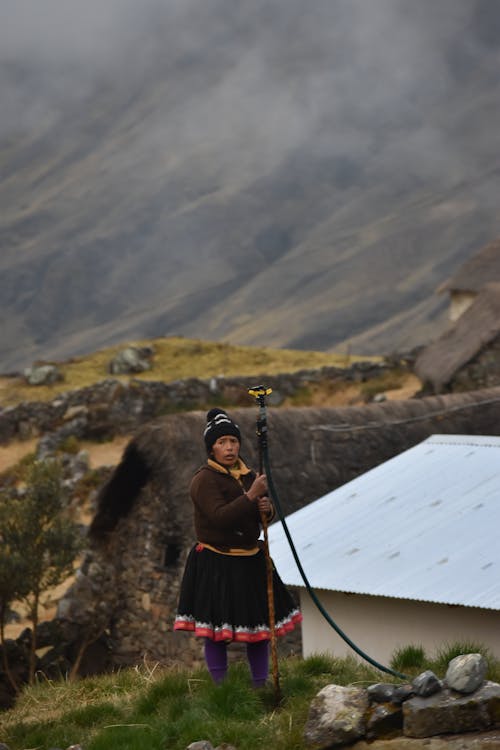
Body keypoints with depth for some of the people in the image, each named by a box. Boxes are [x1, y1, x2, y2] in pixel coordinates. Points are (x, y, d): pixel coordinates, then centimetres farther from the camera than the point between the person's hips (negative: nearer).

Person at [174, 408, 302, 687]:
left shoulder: (248, 475, 10)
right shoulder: (204, 480, -12)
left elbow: (267, 514, 16)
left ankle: (261, 686, 20)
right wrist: (251, 496, -27)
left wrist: (267, 508, -8)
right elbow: (220, 517, -24)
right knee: (217, 631, -2)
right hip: (216, 566, -7)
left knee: (259, 623, 10)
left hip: (251, 560, 7)